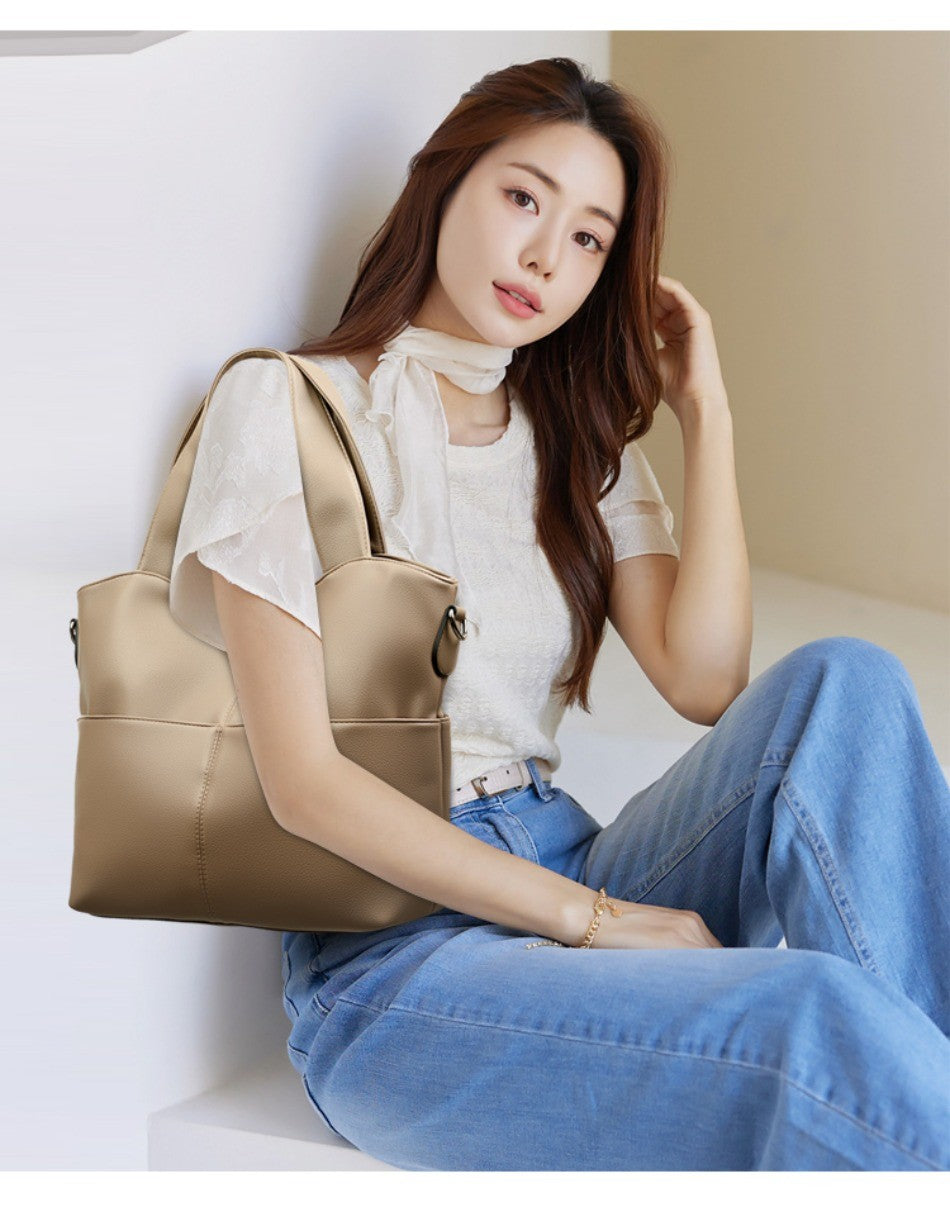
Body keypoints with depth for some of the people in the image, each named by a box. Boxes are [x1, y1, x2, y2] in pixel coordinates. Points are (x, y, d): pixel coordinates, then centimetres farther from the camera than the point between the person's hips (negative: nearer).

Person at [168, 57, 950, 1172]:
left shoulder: (581, 443, 17)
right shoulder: (285, 403, -1)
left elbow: (704, 682, 0)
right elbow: (304, 780, -11)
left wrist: (705, 413, 0)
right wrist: (591, 916, -15)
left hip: (577, 887, 6)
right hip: (389, 948, -6)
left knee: (843, 684, -21)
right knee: (820, 1014, -33)